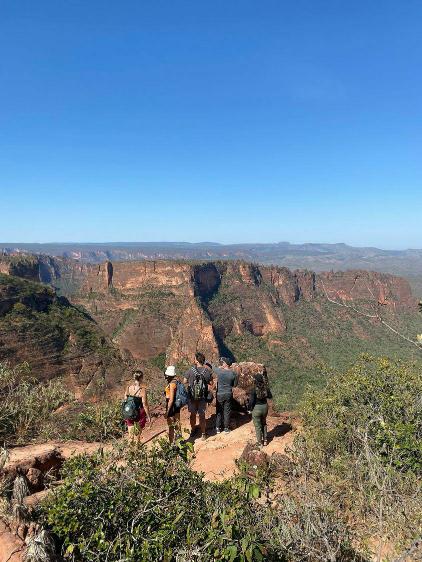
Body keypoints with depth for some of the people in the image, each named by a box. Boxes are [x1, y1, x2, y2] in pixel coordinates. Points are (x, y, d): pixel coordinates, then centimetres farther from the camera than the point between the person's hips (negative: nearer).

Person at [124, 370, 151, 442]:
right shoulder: (142, 390, -21)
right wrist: (148, 415, -5)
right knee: (138, 432, 17)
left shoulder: (128, 387, -7)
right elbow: (145, 405, -17)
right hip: (139, 413, -4)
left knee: (130, 433, 18)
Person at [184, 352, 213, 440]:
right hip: (202, 397, 0)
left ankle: (193, 430, 36)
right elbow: (211, 383, 0)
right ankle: (203, 434, 23)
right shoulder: (208, 371, -13)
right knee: (202, 415, 13)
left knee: (193, 414, 19)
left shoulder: (191, 370, -16)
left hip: (192, 396, 0)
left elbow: (185, 381, -4)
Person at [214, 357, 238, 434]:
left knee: (219, 411, 14)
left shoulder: (219, 371, -17)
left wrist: (221, 366, 9)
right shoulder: (233, 374, -12)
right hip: (228, 394, 1)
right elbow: (235, 384, 1)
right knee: (227, 411, 14)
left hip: (219, 394, -1)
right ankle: (226, 428, 23)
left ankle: (218, 428, 23)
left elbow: (214, 369, 6)